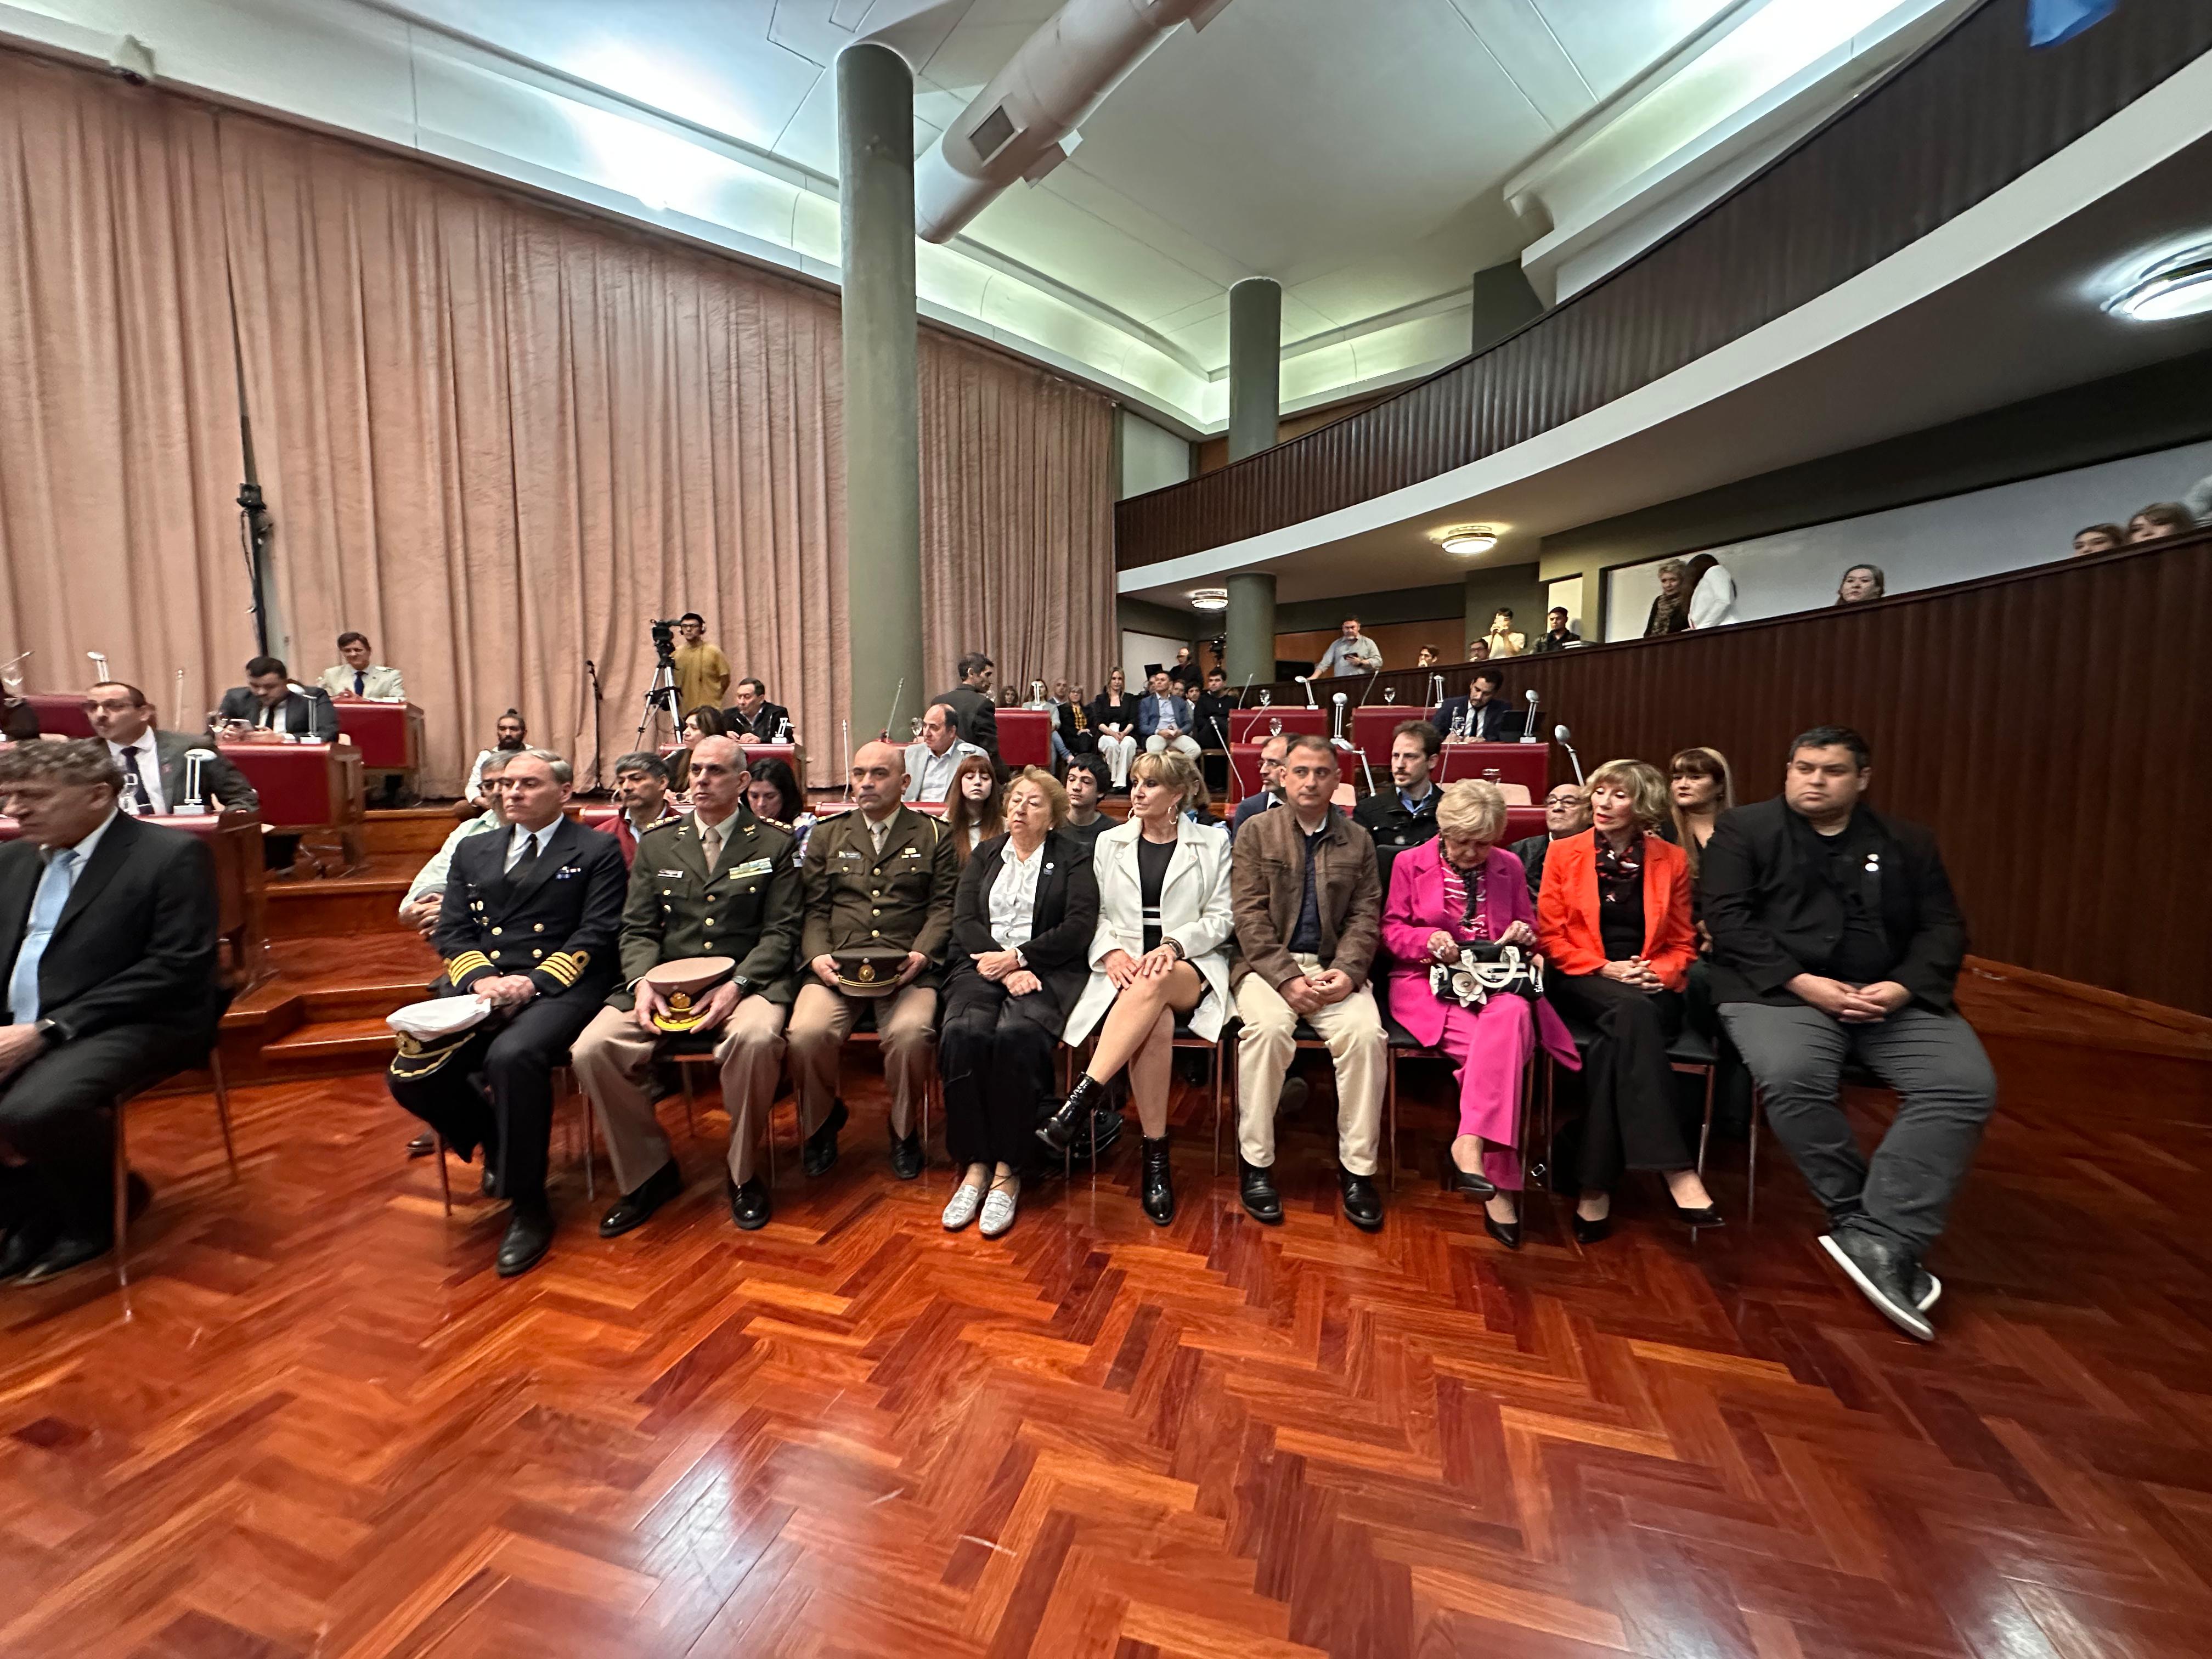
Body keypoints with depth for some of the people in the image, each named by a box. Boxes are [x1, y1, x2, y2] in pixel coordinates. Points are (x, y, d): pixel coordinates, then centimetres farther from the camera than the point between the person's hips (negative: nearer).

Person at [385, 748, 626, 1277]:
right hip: (478, 985, 5)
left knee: (513, 1056, -33)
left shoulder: (597, 851, 8)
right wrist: (480, 977, -7)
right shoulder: (472, 850, 23)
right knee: (408, 1075, -17)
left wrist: (534, 981, -16)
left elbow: (594, 936, -2)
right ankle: (494, 1139, 14)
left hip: (557, 988, -5)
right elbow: (449, 931, 14)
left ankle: (529, 1208, -15)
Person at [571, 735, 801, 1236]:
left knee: (756, 1039, -35)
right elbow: (637, 930, 11)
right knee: (592, 1049, -22)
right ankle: (650, 1172, 2)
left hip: (745, 982, -3)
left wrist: (737, 985, -17)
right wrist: (642, 982, -10)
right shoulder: (656, 845, 16)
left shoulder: (776, 845, 6)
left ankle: (742, 1175, -9)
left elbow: (782, 931, -1)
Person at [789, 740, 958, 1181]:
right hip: (836, 966, 2)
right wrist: (817, 955, -6)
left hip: (905, 970, -2)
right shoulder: (827, 835, 19)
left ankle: (904, 1128, 1)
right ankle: (823, 1119, 8)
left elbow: (943, 906, 5)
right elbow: (813, 909, 12)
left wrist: (921, 953, -11)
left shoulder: (933, 835, 13)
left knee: (911, 1033, -31)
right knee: (806, 1034, -26)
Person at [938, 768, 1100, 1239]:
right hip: (984, 966, 3)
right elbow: (964, 921, 7)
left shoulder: (1074, 856, 12)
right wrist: (1005, 968, -9)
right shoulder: (985, 854, 20)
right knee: (961, 1033, -28)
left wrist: (1018, 956, -11)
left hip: (1047, 970, -3)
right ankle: (975, 1165, -17)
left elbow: (1080, 926, -2)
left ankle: (1008, 1171, -19)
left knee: (1017, 1035, -32)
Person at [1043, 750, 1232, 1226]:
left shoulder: (1213, 842, 11)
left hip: (1192, 967, -1)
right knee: (1155, 1023, -35)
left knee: (1155, 984, -40)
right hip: (1124, 966, 1)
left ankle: (1083, 1097, -37)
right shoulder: (1109, 843, 17)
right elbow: (1095, 914, 12)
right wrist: (1111, 951, -10)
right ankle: (1156, 1155, -25)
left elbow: (1222, 918, 4)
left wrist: (1174, 945, -14)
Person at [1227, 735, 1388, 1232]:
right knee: (1269, 1028, -31)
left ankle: (1356, 1167, -8)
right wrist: (1287, 977, -16)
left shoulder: (1357, 840, 12)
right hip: (1267, 964, -2)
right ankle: (1255, 1162, -15)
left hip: (1333, 967, 2)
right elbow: (1249, 915, -5)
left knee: (1366, 1033, -25)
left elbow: (1366, 916, 6)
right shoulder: (1256, 832, 4)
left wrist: (1347, 972, -12)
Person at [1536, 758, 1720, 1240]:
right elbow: (1550, 935, 3)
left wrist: (1657, 973, -9)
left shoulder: (1671, 860, 10)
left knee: (1617, 1040, -34)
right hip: (1581, 981, -1)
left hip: (1651, 988, 1)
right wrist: (1605, 969, -12)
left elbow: (1682, 944, 13)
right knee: (1631, 1010, -37)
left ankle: (1596, 1184, -30)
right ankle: (1676, 1171, -39)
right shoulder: (1564, 853, 6)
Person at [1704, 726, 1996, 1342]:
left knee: (1966, 1084, -23)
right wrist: (1803, 982, -14)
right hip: (1780, 989, -4)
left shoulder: (1906, 842, 19)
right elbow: (1728, 921, -3)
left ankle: (1877, 1239, -23)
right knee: (1793, 1078, -33)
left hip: (1894, 997, 4)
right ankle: (1858, 1216, -12)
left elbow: (1943, 928, 13)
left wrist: (1905, 987, -8)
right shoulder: (1743, 830, 7)